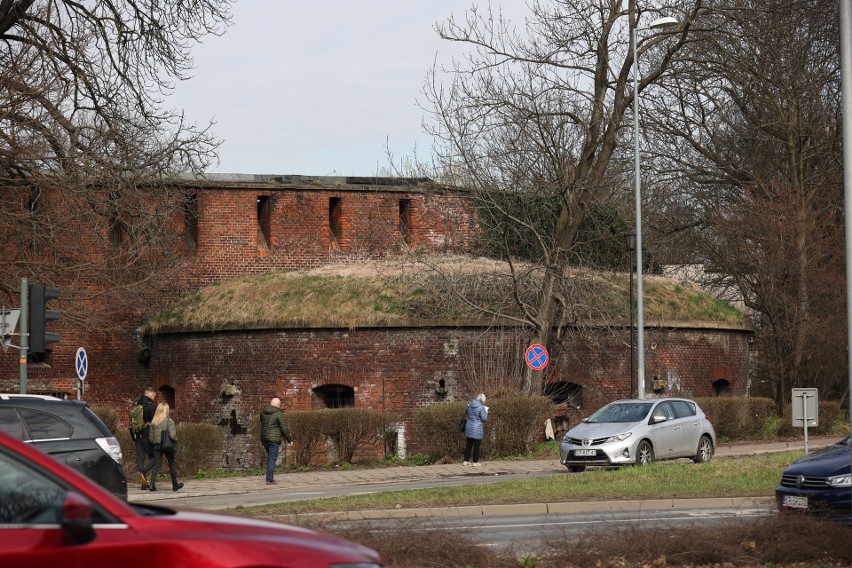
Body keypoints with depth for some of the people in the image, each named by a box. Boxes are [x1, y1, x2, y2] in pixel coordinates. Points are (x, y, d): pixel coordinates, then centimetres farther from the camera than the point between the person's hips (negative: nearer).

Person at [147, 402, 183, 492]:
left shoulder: (153, 422, 2)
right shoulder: (169, 421, -12)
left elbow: (150, 436, 4)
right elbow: (172, 435, -18)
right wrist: (175, 441, 1)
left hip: (156, 446, 3)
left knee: (156, 465, 4)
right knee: (172, 465, 11)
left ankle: (152, 484, -12)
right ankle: (175, 485, 21)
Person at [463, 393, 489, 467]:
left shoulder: (470, 406, 4)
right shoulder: (481, 407, -14)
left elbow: (466, 415, 17)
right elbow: (484, 418, -13)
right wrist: (485, 411, 2)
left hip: (469, 428, 6)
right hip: (478, 430, -6)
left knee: (469, 445, 13)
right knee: (476, 446, 3)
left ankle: (466, 461, 15)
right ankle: (475, 462, 7)